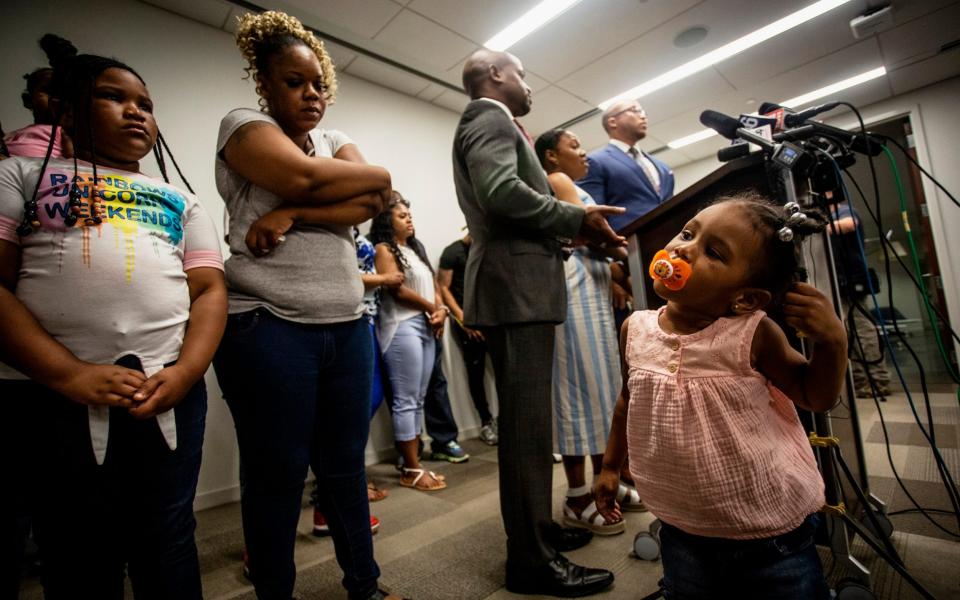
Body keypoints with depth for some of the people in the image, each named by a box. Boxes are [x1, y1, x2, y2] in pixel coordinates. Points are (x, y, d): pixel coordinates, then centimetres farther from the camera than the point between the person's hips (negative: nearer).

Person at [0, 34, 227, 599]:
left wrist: (184, 373, -11)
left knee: (167, 544, 11)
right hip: (54, 393, -1)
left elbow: (210, 290, 5)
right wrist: (69, 374, -14)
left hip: (170, 392, 1)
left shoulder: (182, 200, 15)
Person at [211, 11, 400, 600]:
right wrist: (373, 175, -1)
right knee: (278, 475, 6)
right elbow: (305, 177, -16)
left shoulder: (336, 140, 19)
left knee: (346, 465, 12)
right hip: (268, 328, -4)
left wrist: (292, 215, -12)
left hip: (349, 327, 5)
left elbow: (372, 204, -2)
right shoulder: (243, 125, 4)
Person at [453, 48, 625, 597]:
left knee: (526, 419, 15)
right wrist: (578, 219, -12)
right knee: (527, 422, -7)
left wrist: (566, 231, 19)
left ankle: (534, 528, 29)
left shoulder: (489, 124, 28)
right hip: (516, 288, -11)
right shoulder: (491, 119, -3)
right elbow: (502, 192, -21)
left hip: (517, 287, 11)